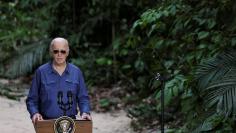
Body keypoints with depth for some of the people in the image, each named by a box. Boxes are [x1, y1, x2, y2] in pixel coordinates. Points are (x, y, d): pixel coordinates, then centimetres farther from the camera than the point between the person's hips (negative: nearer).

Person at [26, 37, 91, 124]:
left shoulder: (76, 72, 7)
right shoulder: (41, 72, 3)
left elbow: (83, 98, 11)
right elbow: (32, 99, 6)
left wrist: (85, 112, -7)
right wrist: (35, 113, -12)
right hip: (47, 123, -1)